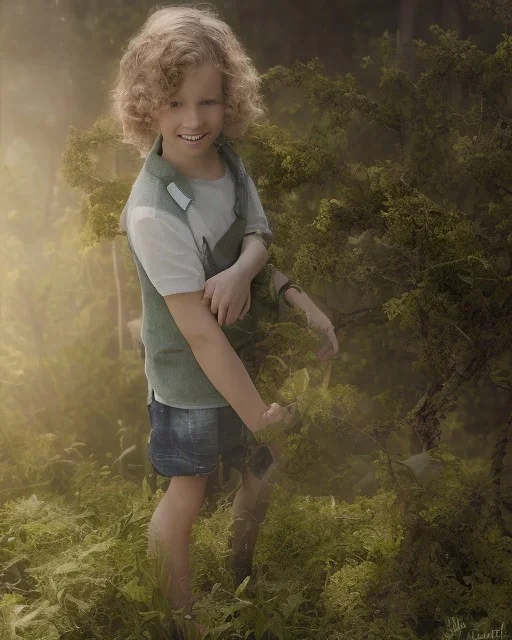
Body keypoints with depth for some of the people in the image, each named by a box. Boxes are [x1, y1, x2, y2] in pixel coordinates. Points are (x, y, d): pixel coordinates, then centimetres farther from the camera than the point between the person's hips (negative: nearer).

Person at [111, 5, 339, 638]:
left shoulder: (227, 157, -9)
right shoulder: (155, 213, -31)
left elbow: (258, 236, -2)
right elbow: (200, 333, -28)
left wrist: (244, 268, -27)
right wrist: (257, 414, -22)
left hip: (245, 354, 7)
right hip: (189, 378, -7)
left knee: (263, 471, 21)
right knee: (187, 497, 10)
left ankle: (244, 577, 49)